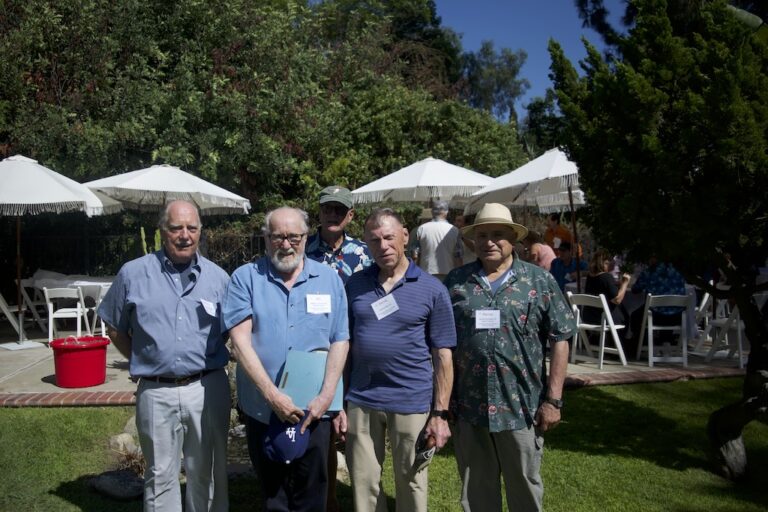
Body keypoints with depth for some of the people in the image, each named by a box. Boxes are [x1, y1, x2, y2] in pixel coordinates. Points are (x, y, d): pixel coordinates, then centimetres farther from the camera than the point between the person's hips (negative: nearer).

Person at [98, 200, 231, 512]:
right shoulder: (133, 273, 0)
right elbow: (115, 328, 11)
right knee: (160, 475, 13)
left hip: (208, 389, 1)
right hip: (156, 392, 0)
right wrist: (143, 361, 4)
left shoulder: (217, 276, 3)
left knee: (207, 472, 14)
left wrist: (207, 362, 3)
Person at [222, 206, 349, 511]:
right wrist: (272, 395, -18)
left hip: (314, 411, 1)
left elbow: (340, 341, 1)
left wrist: (326, 397, -9)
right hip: (262, 410, -1)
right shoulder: (245, 278, -3)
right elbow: (240, 341, -10)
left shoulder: (329, 279, 3)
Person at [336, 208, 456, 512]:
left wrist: (440, 413, -6)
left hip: (412, 403, -2)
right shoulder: (354, 285, 3)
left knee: (411, 484, 14)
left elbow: (443, 356, -3)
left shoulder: (432, 290, -4)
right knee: (363, 484, 14)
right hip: (361, 401, 2)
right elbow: (344, 345, 8)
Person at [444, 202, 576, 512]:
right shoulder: (455, 282, 3)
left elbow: (560, 340, -1)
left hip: (522, 407, -1)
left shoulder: (540, 282, -1)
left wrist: (553, 400, -6)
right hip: (468, 407, 2)